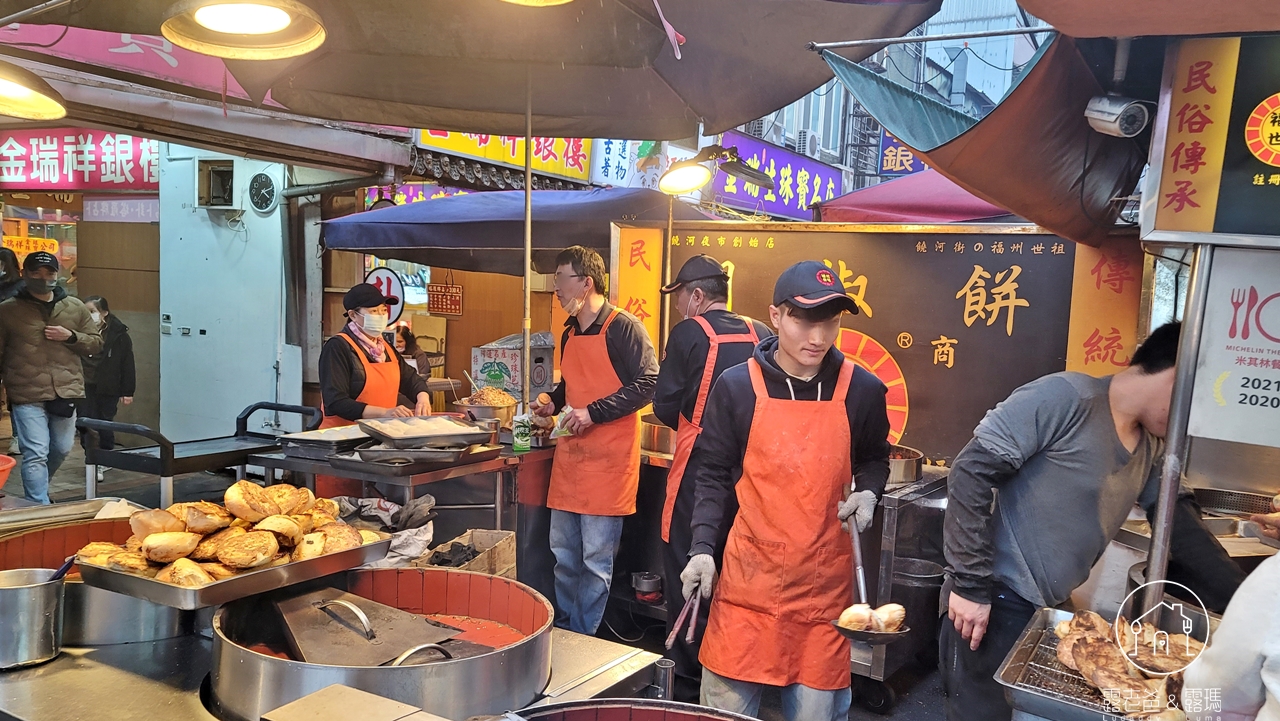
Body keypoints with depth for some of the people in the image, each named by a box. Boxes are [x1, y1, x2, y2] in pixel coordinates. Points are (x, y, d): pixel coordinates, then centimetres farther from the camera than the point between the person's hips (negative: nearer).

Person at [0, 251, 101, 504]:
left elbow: (96, 342, 13)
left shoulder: (75, 308, 9)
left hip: (66, 392, 4)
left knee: (61, 450, 15)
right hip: (28, 397, -3)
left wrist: (71, 337, -7)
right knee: (36, 455, -9)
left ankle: (36, 490, 40)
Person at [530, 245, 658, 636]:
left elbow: (648, 384, -17)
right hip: (569, 457, 8)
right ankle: (564, 633, 27)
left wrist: (592, 413, -19)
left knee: (596, 560, 0)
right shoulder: (570, 333, 16)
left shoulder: (622, 327, -10)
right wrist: (553, 403, 8)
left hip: (607, 460, -8)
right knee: (563, 553, 14)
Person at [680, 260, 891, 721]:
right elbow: (713, 474, 2)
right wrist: (702, 549, -6)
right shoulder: (737, 387, -5)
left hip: (825, 583, 1)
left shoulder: (862, 390, -1)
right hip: (748, 579, -1)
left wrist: (867, 493, -4)